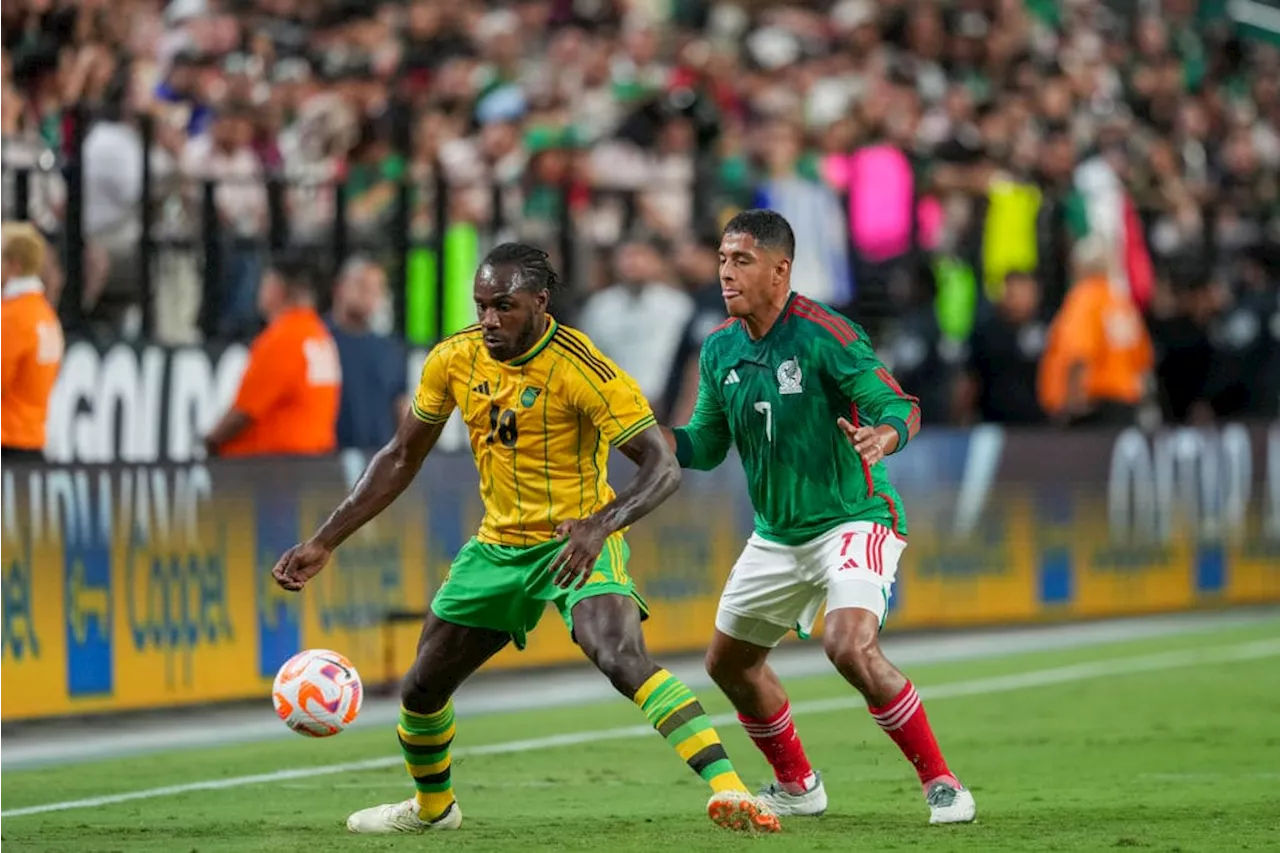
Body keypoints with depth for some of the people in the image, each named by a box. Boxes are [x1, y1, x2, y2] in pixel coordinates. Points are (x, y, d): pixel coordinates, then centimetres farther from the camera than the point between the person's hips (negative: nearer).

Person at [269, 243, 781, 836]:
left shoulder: (582, 370, -23)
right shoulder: (454, 359, -6)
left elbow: (662, 467, -25)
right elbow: (401, 459, 8)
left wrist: (600, 525, -42)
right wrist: (323, 543, 5)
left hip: (578, 542, -6)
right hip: (499, 545, 6)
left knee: (622, 658, -33)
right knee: (422, 688, 13)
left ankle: (726, 789, -37)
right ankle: (432, 805, 42)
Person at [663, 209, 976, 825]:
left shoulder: (821, 332, -19)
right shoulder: (719, 348, 2)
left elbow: (901, 407, -20)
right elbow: (706, 446, 10)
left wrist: (882, 437, -43)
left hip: (854, 519, -8)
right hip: (776, 536, 8)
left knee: (851, 647, -29)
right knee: (729, 662, 15)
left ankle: (941, 784, -15)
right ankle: (796, 785, 38)